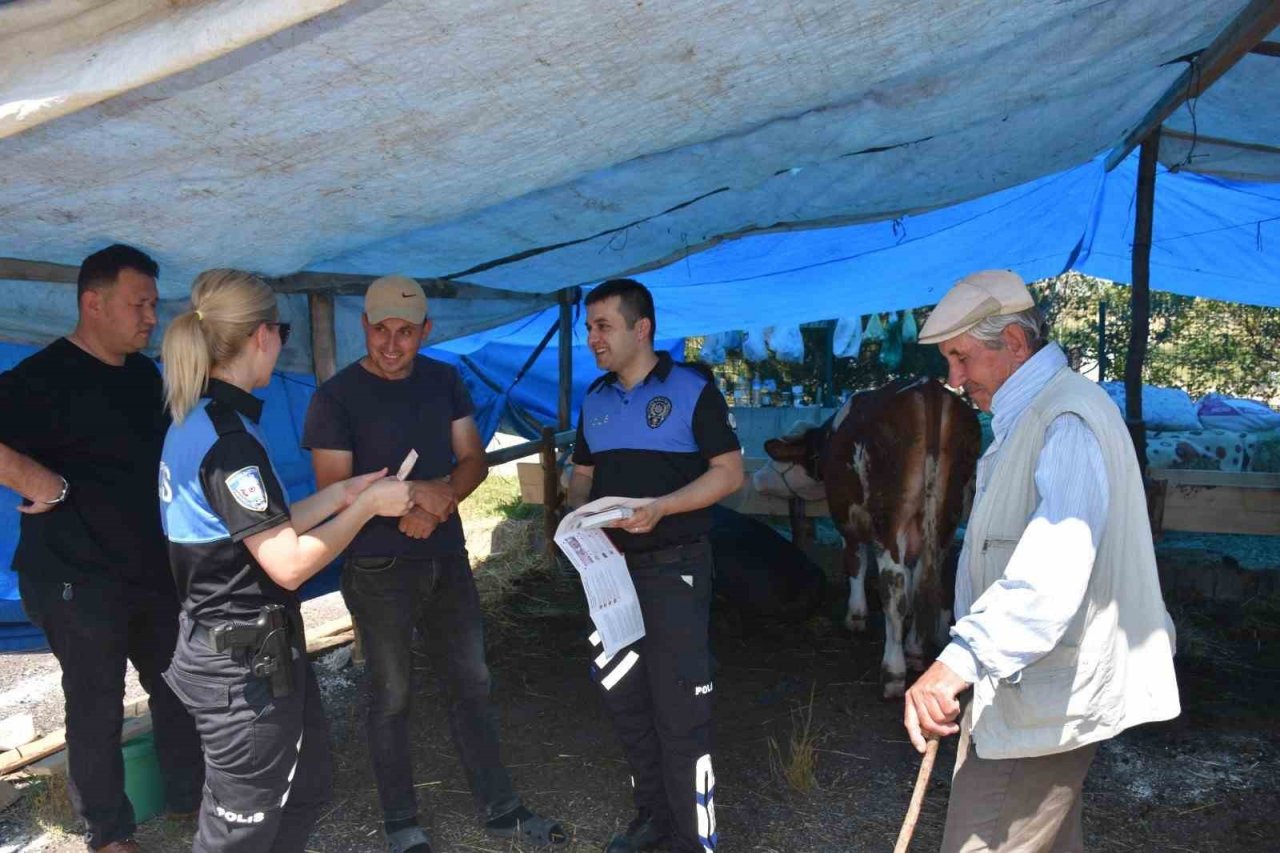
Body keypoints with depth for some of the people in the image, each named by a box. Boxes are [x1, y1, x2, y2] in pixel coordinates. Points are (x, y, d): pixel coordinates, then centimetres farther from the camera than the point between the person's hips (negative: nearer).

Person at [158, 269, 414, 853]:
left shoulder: (198, 422, 6)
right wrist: (367, 505, -13)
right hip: (245, 660, -10)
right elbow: (289, 563, -24)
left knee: (306, 787, 23)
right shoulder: (227, 437, -24)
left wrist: (341, 493, 10)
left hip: (239, 645, 10)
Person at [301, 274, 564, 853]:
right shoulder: (336, 397, -10)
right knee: (391, 698, 8)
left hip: (448, 560, 5)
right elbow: (334, 491, -12)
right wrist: (414, 493, -22)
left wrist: (440, 498, -15)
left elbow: (473, 461, 5)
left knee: (471, 685, 12)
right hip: (380, 571, -4)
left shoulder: (444, 381, 4)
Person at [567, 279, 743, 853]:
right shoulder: (595, 398, 11)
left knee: (679, 709, -1)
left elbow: (729, 472, -10)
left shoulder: (692, 389, -7)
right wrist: (577, 513, -4)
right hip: (609, 567, 6)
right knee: (624, 699, 15)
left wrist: (661, 507, -23)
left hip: (673, 569, -6)